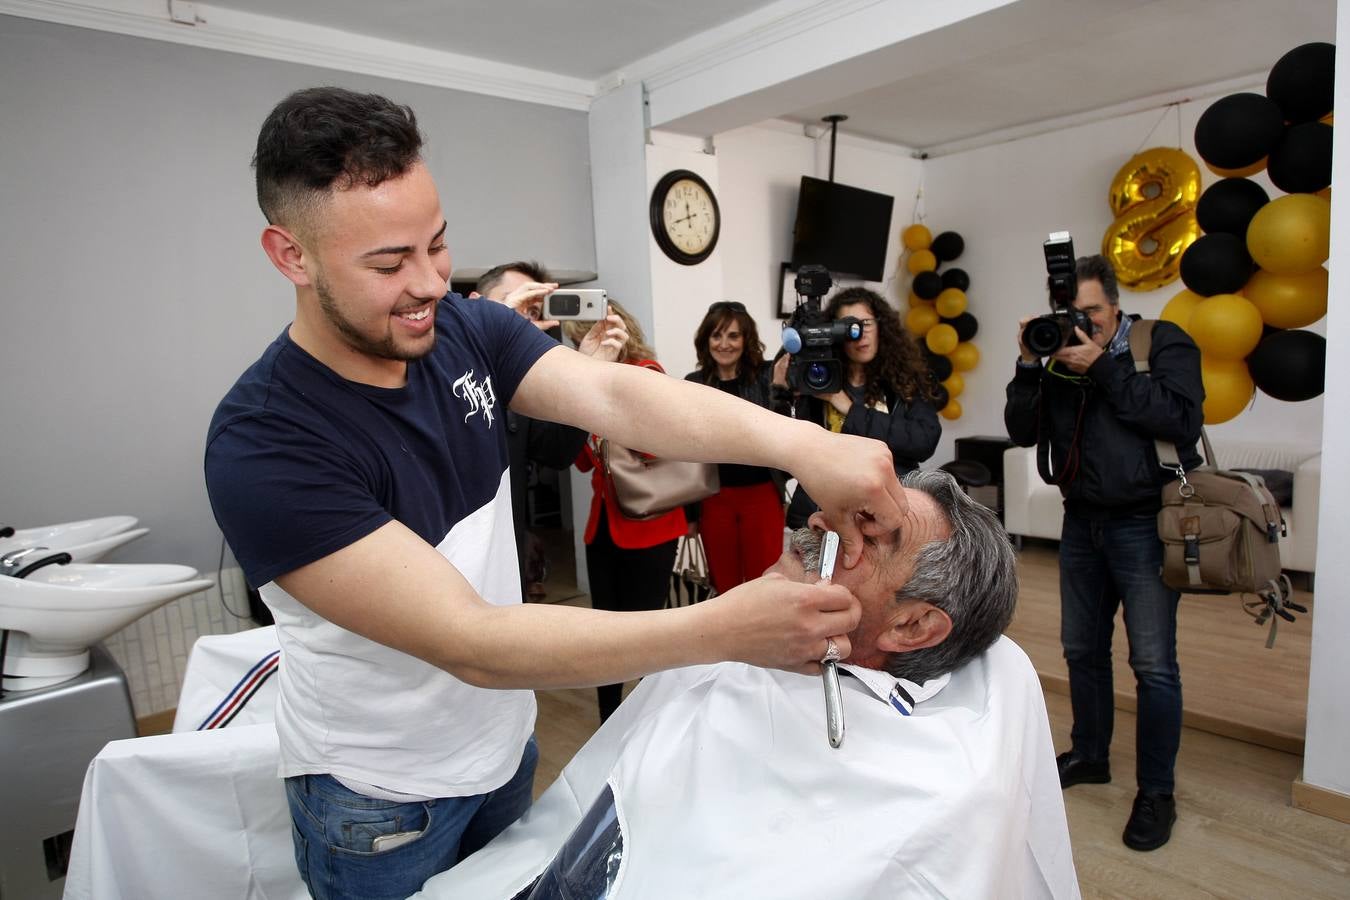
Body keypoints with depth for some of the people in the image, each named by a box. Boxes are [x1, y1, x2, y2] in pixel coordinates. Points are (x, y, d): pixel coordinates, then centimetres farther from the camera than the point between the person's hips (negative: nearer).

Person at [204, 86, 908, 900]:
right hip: (381, 799, -4)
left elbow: (614, 396, -27)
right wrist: (723, 629, -42)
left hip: (504, 741, 5)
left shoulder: (466, 330, -12)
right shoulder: (263, 448, -30)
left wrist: (800, 444, -44)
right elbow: (471, 643, -35)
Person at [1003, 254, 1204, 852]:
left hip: (1144, 525, -5)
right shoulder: (1060, 356, 6)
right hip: (1082, 522, 5)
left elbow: (1183, 420, -20)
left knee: (1153, 665, -3)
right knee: (1082, 648, 14)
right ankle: (1090, 755, 33)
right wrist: (1029, 367, -11)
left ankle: (1156, 792, 14)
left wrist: (1105, 368, -20)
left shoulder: (1163, 343, -6)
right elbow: (1024, 432, 0)